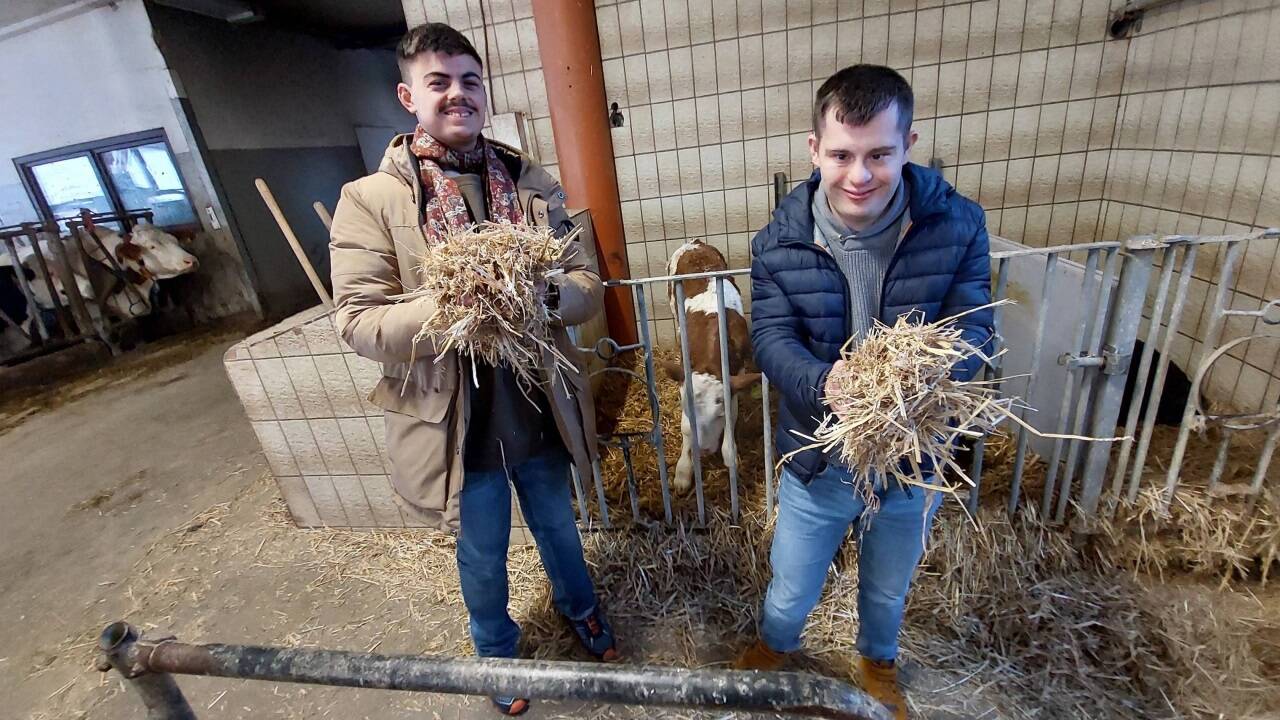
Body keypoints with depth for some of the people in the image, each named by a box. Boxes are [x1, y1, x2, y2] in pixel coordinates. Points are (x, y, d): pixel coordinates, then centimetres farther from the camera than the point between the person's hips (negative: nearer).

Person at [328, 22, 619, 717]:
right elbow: (357, 320, -12)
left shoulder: (532, 184, 1)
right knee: (482, 556, 21)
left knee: (557, 529, 26)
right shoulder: (370, 199, -8)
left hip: (541, 410, 3)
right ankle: (496, 650, 53)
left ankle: (580, 607, 59)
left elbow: (587, 284, -1)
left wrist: (547, 292, -24)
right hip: (456, 421, -2)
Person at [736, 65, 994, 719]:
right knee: (791, 593, 21)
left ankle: (877, 662, 64)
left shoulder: (957, 226, -14)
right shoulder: (780, 241, -14)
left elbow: (972, 327, -13)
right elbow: (771, 338, -19)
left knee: (888, 591, 29)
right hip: (818, 461, -1)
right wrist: (827, 385, -40)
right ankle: (774, 646, 59)